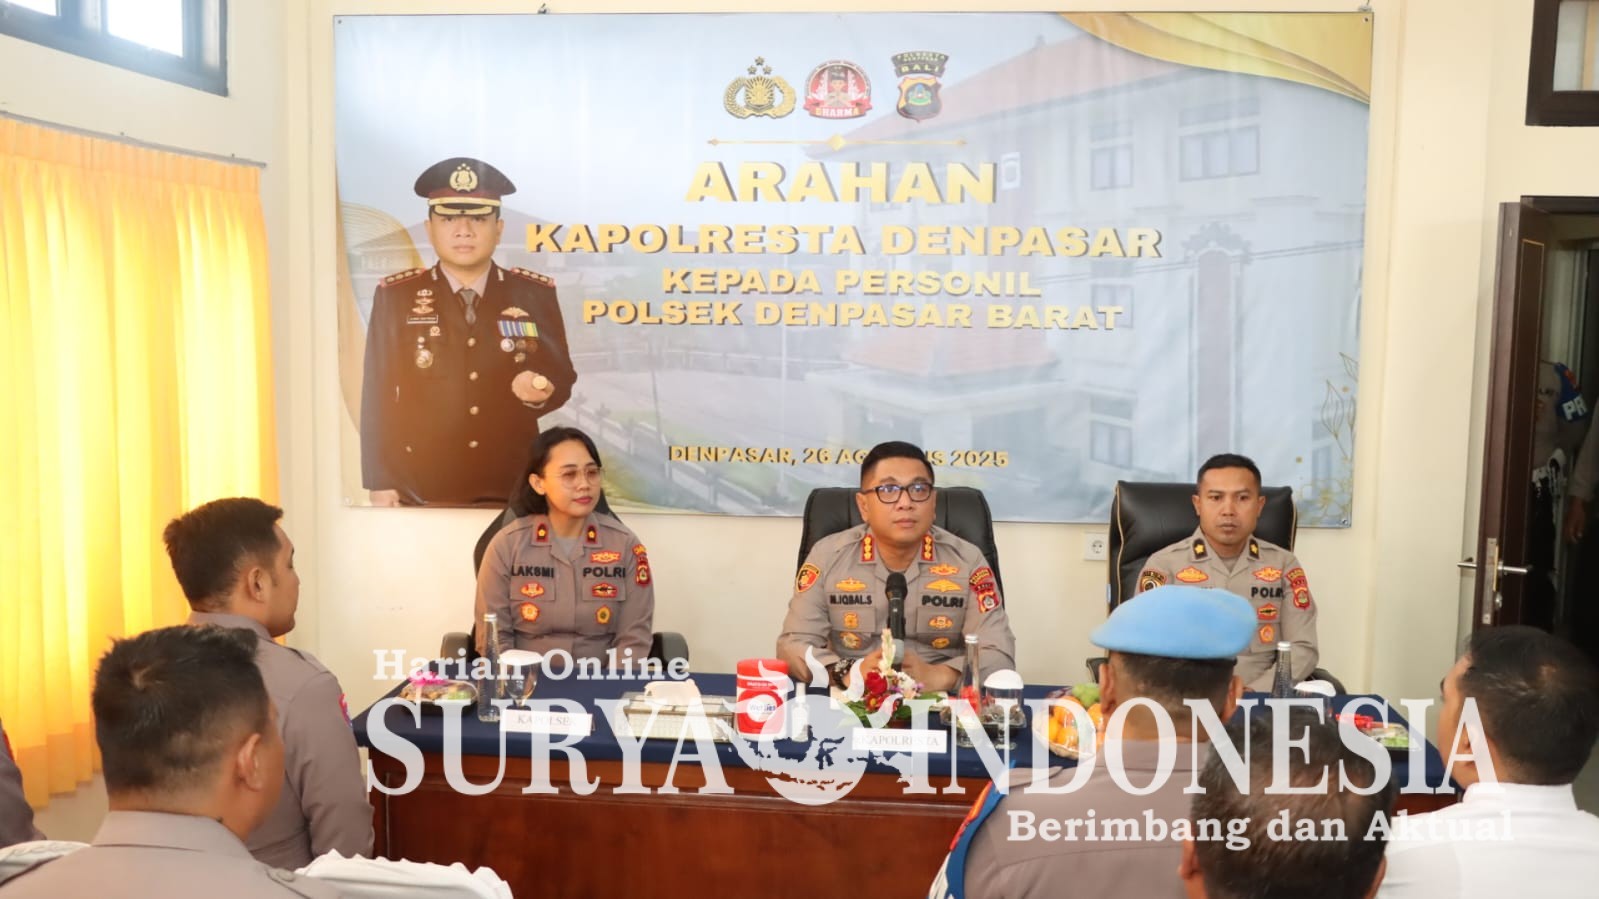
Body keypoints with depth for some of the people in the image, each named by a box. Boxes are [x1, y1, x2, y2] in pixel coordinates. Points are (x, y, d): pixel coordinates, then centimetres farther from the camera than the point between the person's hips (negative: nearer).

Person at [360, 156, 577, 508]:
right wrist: (381, 483, -4)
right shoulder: (395, 296, 0)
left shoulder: (536, 294, 2)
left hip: (512, 493, 1)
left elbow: (562, 376, 6)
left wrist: (540, 392, -17)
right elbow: (378, 395, -1)